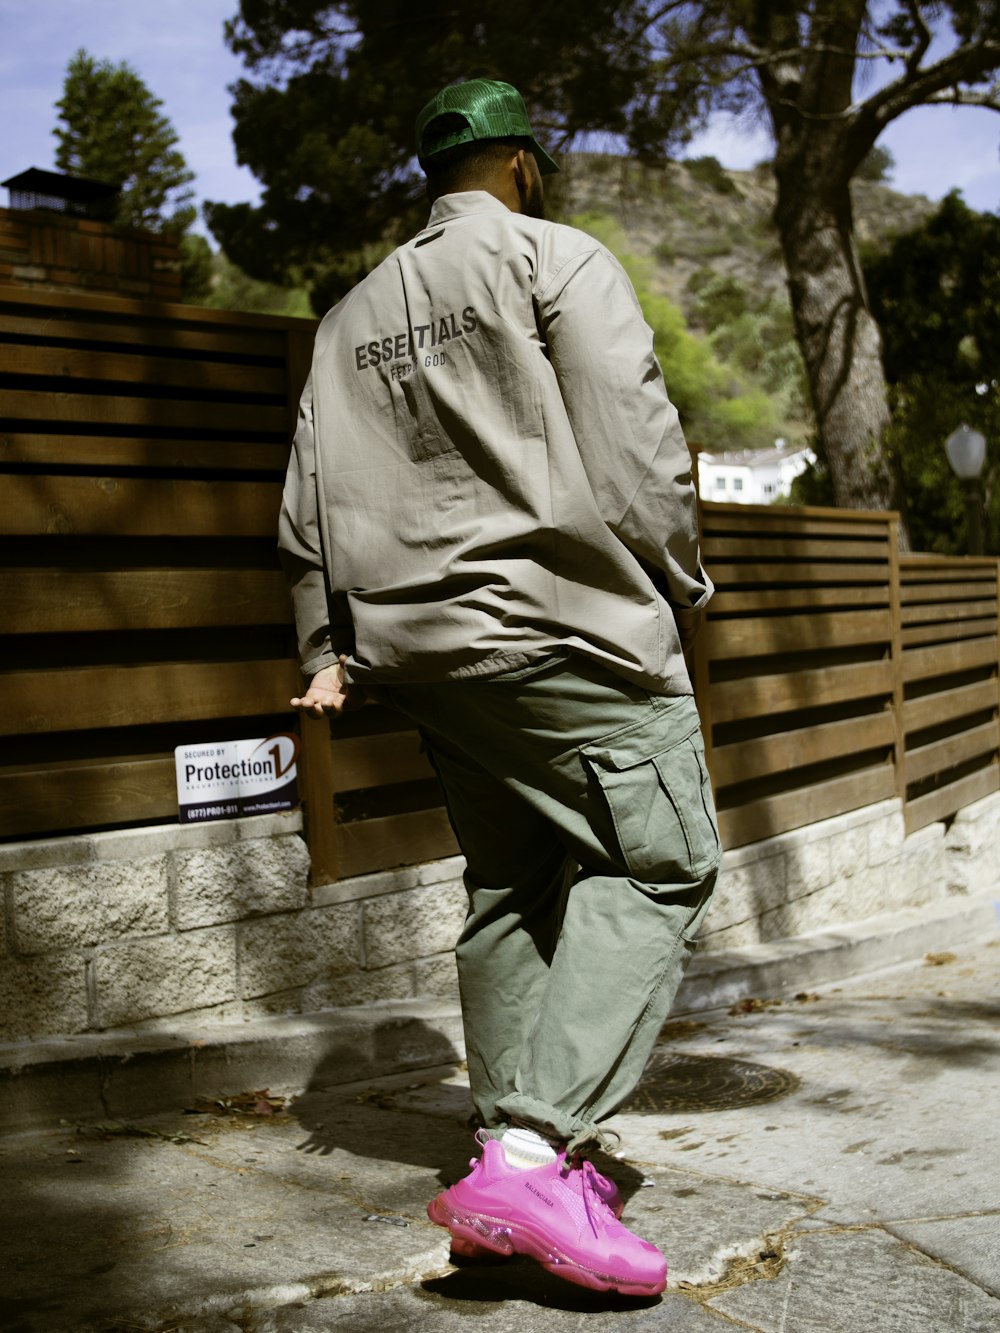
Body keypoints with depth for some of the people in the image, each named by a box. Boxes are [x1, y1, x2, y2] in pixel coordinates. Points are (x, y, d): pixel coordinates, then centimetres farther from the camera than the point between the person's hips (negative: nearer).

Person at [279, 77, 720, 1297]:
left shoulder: (350, 318, 20)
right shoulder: (557, 258, 0)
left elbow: (309, 502, 17)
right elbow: (634, 441, -8)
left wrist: (327, 648, 19)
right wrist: (678, 583, 3)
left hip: (420, 642, 8)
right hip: (561, 621, -7)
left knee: (510, 888, 13)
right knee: (656, 867, -6)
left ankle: (518, 1160, 14)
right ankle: (531, 1154, -19)